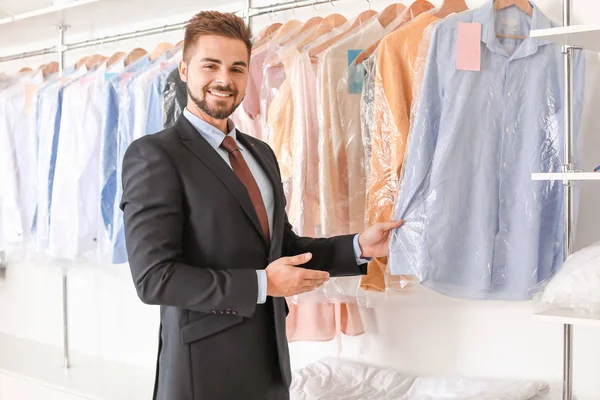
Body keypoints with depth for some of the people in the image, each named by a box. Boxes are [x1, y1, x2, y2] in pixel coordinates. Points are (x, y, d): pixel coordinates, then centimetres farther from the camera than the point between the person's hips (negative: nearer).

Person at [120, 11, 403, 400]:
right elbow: (154, 277, -19)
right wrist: (262, 284, -20)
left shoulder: (262, 153, 10)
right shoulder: (154, 155, -14)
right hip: (205, 362, -6)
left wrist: (359, 246, -1)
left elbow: (283, 246, 12)